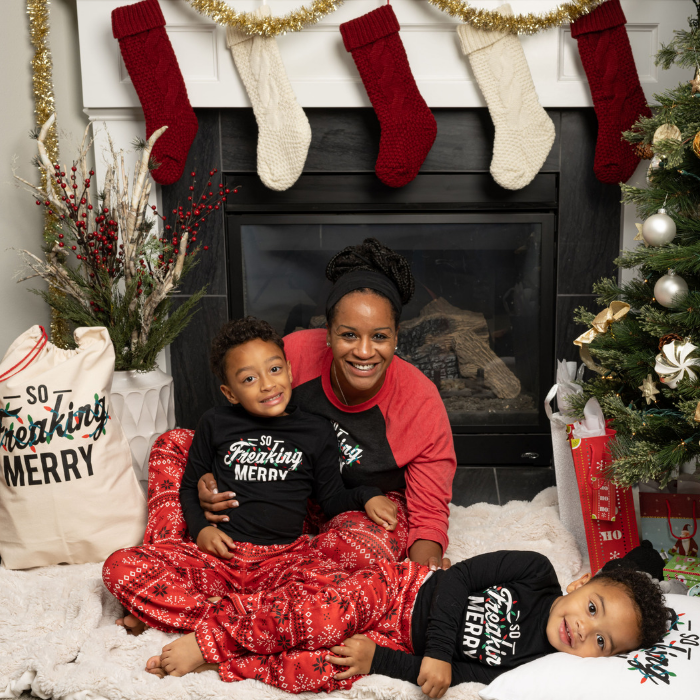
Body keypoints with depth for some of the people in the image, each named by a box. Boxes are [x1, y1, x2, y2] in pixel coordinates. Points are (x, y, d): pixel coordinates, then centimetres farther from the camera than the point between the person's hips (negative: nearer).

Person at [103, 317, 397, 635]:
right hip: (219, 552, 0)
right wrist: (200, 528, 0)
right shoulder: (216, 423, 9)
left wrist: (364, 495, -1)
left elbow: (332, 500, 17)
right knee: (120, 567, -21)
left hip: (284, 558, 0)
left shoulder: (317, 432, 8)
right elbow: (189, 486, 18)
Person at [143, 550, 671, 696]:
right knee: (324, 624, -25)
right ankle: (215, 634, -6)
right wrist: (437, 649, -25)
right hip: (399, 590, -1)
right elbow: (459, 577, -12)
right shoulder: (536, 571, -10)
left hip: (402, 644, 1)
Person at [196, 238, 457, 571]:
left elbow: (428, 516, -16)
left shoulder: (422, 406, -24)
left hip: (372, 509, -1)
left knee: (370, 545, -41)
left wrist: (426, 565, -38)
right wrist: (215, 478, -24)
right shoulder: (296, 353, -21)